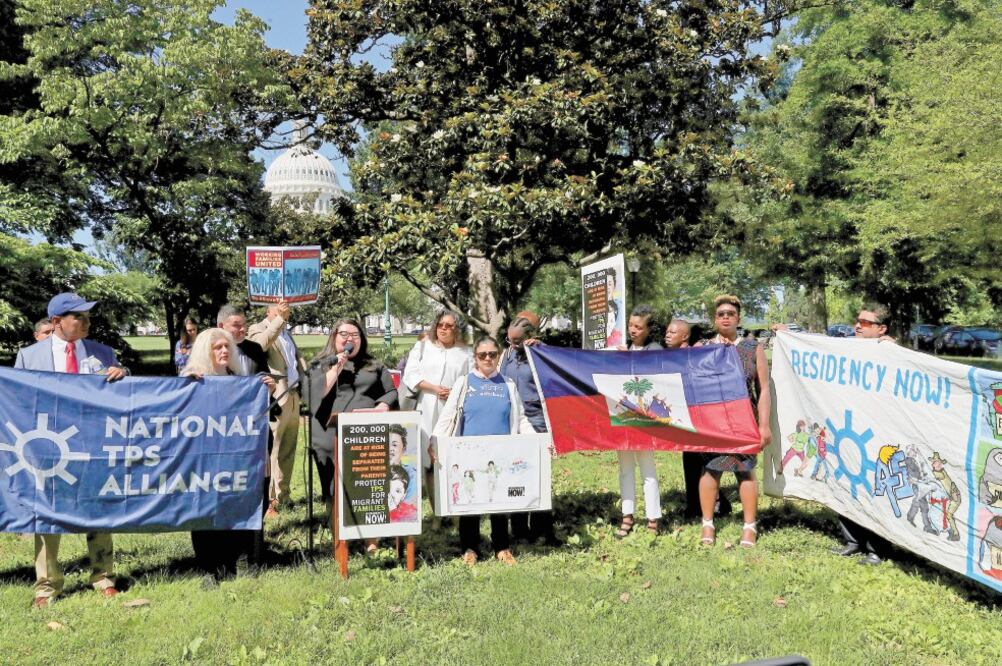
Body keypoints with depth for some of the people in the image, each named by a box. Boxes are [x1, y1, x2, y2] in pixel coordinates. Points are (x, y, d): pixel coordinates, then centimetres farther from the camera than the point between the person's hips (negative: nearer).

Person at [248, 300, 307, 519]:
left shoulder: (286, 332, 22)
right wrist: (279, 319, -23)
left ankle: (282, 495, 21)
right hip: (275, 398, -8)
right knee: (270, 450, -7)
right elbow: (259, 344, -25)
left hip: (292, 396, 8)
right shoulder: (258, 329, -2)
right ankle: (266, 501, -3)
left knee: (288, 451, 12)